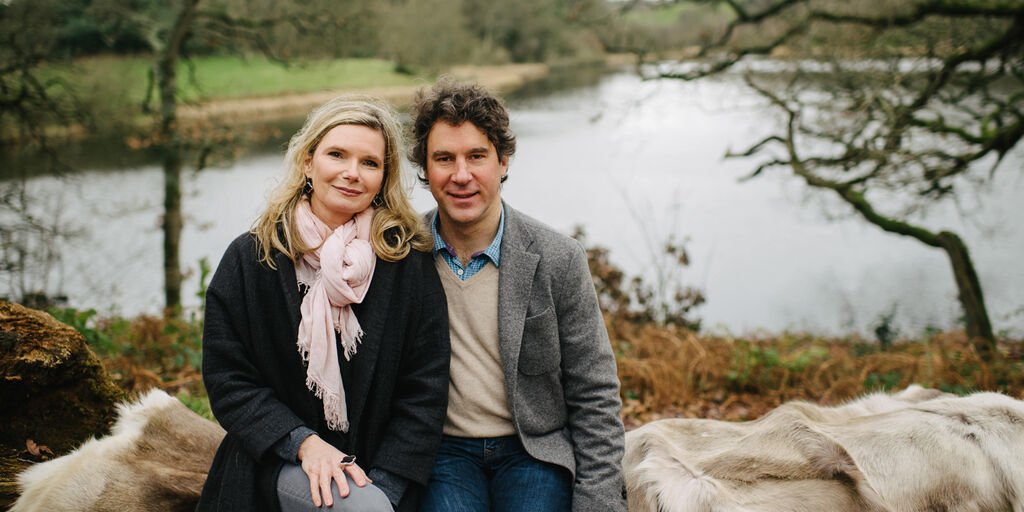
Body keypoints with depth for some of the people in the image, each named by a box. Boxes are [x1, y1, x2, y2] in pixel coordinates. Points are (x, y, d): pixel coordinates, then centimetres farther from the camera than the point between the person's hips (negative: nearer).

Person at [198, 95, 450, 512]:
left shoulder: (410, 264, 0)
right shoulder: (250, 259, 1)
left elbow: (424, 393, -2)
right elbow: (228, 380, -1)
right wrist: (305, 443, -14)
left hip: (377, 464, 1)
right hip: (281, 462, -1)